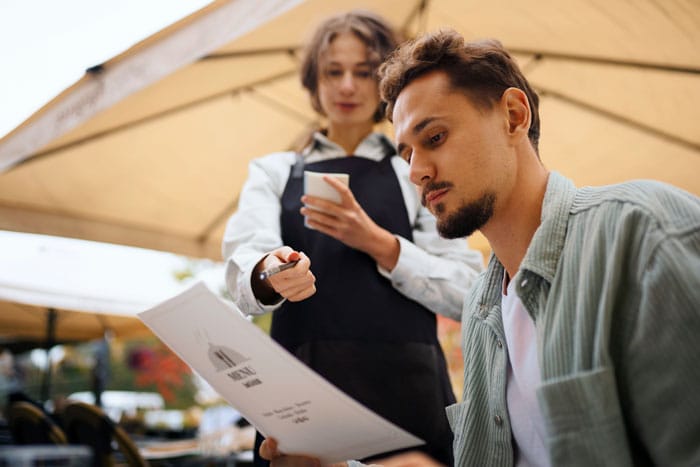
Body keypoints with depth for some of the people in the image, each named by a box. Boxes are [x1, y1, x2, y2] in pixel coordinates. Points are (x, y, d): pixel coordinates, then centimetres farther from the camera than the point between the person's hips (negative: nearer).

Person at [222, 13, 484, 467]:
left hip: (406, 383, 0)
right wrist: (269, 276, -29)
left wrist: (378, 243, -13)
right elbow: (243, 261, -6)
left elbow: (467, 292, 0)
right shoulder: (274, 172, 13)